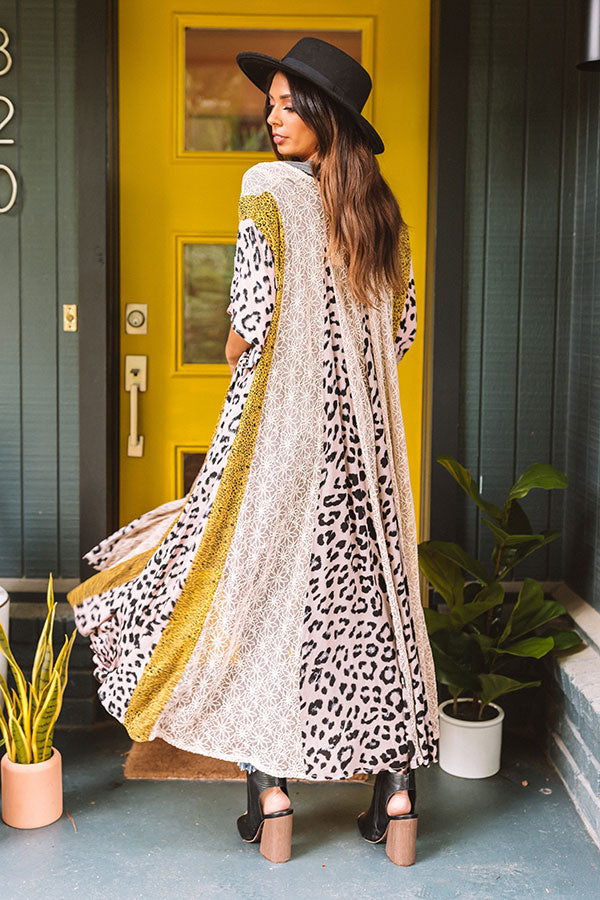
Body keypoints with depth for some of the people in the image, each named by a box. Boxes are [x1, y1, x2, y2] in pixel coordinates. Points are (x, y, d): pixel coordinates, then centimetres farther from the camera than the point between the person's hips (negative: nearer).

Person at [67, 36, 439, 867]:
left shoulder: (272, 192, -10)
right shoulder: (381, 208, 9)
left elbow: (252, 320, -17)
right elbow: (403, 328, 12)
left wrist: (236, 353, 3)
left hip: (281, 426, -6)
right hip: (366, 434, 6)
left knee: (262, 590, 5)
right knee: (373, 593, 9)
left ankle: (271, 801, 10)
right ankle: (397, 798, 14)